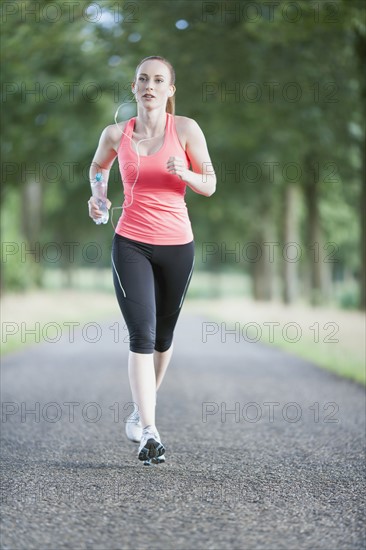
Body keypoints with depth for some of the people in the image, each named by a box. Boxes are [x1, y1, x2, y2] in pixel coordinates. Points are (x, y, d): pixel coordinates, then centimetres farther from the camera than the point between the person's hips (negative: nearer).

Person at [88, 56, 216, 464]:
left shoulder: (185, 129, -3)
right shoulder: (116, 134, 1)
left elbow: (210, 186, 0)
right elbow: (98, 165, 23)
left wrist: (184, 172, -20)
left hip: (177, 246, 1)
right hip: (131, 244, -1)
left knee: (163, 335, 13)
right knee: (141, 335, -14)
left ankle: (142, 408, 37)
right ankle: (148, 432, -18)